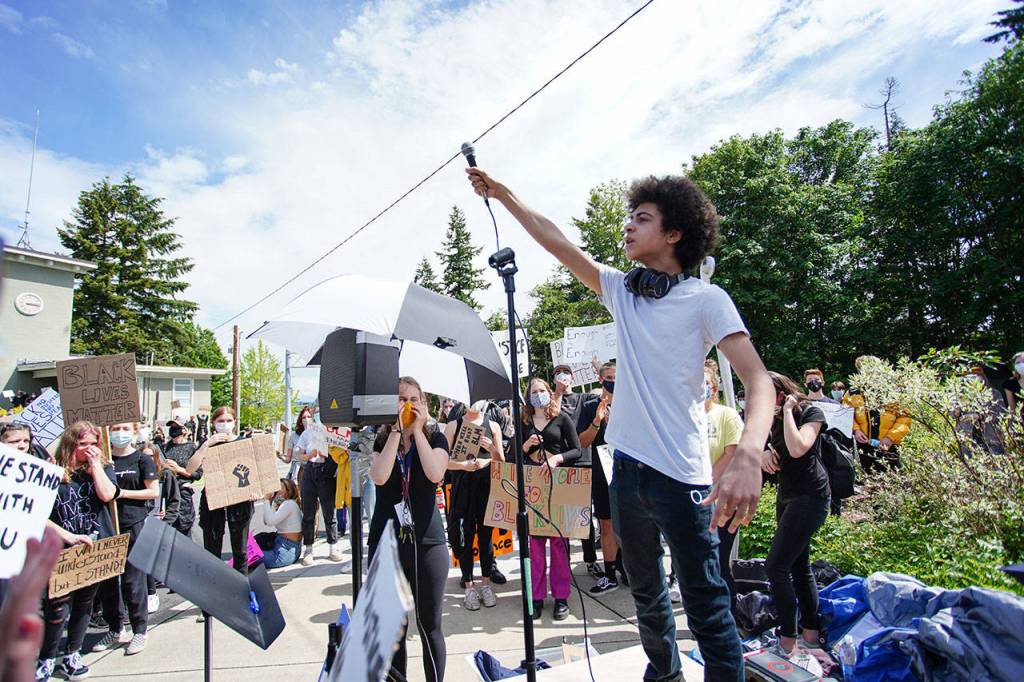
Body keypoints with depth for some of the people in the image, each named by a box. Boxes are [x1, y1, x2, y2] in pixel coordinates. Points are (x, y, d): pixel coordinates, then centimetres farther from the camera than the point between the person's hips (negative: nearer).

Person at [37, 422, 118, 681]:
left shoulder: (103, 468, 2)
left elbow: (107, 495, -16)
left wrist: (95, 464, -13)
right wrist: (67, 536, -17)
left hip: (96, 549, 3)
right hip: (62, 551, -2)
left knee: (84, 604, 14)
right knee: (57, 608, 0)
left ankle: (71, 657, 30)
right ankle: (46, 660, 23)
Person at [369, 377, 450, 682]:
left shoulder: (435, 438, 1)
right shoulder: (381, 439, 4)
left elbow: (435, 474, -18)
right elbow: (379, 477, -15)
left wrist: (418, 429, -12)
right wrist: (397, 430, -14)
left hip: (427, 542, -1)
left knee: (429, 625, 9)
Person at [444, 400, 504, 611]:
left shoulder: (493, 426, 6)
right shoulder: (453, 425, 2)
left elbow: (502, 462, 7)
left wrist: (491, 448, -13)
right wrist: (464, 465, -18)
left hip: (488, 485, 1)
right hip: (463, 487, -1)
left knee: (486, 535, 8)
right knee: (465, 537, 4)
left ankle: (486, 584, 23)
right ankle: (469, 587, 19)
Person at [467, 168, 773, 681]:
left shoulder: (706, 299, -9)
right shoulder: (622, 291, 8)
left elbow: (758, 380, -19)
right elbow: (555, 241, 10)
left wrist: (747, 456, -36)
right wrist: (503, 196, 10)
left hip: (679, 475, -6)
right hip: (627, 467, 7)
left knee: (705, 605, 2)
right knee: (645, 591, 23)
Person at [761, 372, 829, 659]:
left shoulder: (811, 412, -11)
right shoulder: (775, 419, 10)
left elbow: (797, 449, -28)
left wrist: (788, 412, -19)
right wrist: (764, 454, -8)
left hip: (810, 496, -9)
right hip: (787, 495, 9)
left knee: (776, 566, -13)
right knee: (799, 566, 15)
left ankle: (788, 644, -5)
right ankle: (810, 635, 26)